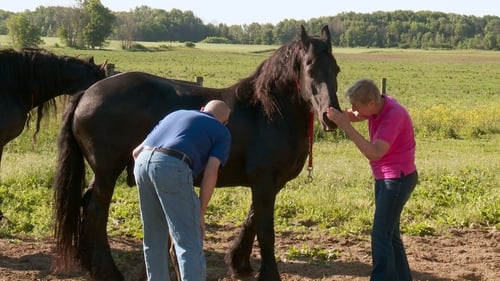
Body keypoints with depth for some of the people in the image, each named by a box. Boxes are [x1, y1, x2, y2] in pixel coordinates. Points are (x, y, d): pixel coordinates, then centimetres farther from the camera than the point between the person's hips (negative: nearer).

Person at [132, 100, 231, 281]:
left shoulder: (175, 115, 34)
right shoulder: (222, 132, 19)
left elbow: (136, 152, 33)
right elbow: (210, 171, 2)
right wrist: (200, 214, 5)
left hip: (142, 162, 6)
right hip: (172, 167, -6)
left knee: (154, 238, 20)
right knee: (190, 242, -2)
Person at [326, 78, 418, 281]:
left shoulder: (393, 115, -27)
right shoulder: (377, 105, -2)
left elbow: (374, 153, -33)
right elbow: (353, 116, 14)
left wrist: (346, 127, -33)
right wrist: (336, 113, -9)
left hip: (399, 179, -9)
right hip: (384, 178, 9)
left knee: (380, 235, -9)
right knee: (390, 233, 15)